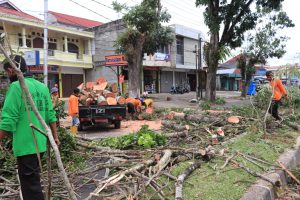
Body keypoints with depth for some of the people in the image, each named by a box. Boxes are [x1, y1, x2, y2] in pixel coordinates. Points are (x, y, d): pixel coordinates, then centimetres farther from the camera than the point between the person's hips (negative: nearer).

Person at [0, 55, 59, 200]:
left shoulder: (16, 86, -11)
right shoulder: (42, 86, 9)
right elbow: (50, 114, 10)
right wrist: (55, 136, 16)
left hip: (25, 144, -7)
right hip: (40, 143, 7)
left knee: (30, 183, 3)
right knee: (33, 180, 21)